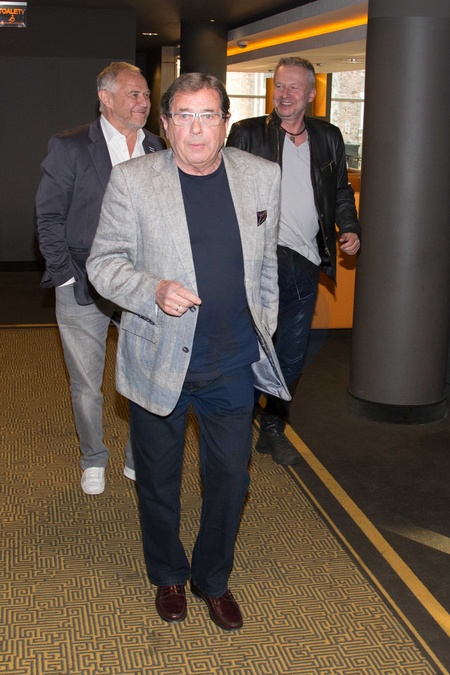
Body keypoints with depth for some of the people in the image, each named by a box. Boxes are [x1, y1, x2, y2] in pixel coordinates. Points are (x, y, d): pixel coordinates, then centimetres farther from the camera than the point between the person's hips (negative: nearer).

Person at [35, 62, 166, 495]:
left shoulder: (159, 151, 7)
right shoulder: (69, 147, -3)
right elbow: (49, 219, -3)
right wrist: (67, 277, -9)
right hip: (83, 291, -2)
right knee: (86, 387, 10)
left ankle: (139, 458, 28)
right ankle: (93, 461, 31)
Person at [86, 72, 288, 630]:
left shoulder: (262, 176, 1)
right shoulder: (131, 180, -8)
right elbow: (103, 262, -5)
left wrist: (264, 332, 11)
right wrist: (153, 291, -23)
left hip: (234, 363, 2)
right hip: (158, 361, -1)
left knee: (229, 478, 11)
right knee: (158, 479, 15)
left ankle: (213, 579, 36)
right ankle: (168, 576, 40)